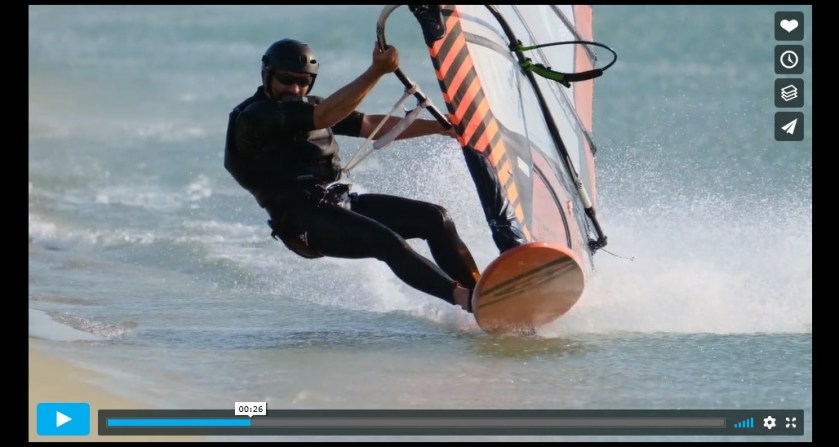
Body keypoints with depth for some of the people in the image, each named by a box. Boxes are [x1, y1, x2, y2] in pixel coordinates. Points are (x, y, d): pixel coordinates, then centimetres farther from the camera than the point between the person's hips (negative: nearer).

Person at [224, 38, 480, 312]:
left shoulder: (308, 107, 19)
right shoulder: (255, 117, -8)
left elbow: (372, 126, 18)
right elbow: (324, 117, -21)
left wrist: (440, 127, 11)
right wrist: (376, 72, -26)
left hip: (339, 202, 9)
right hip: (301, 220, -9)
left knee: (436, 218, -2)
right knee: (386, 241, -30)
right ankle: (463, 298, -35)